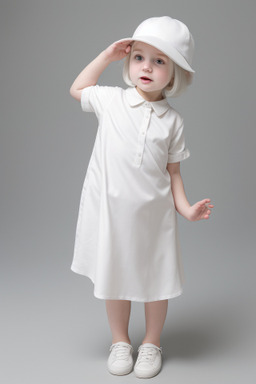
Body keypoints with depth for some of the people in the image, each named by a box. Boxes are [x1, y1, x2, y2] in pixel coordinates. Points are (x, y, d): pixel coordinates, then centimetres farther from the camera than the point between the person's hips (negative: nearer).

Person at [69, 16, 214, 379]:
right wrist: (108, 54, 7)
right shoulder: (111, 100, -2)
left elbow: (172, 170, 3)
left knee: (156, 279, 12)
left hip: (154, 212, 0)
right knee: (115, 278, 13)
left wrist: (185, 207, -9)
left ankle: (152, 343, 34)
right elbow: (77, 88, 17)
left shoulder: (172, 120, -2)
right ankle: (120, 341, 34)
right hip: (111, 209, 0)